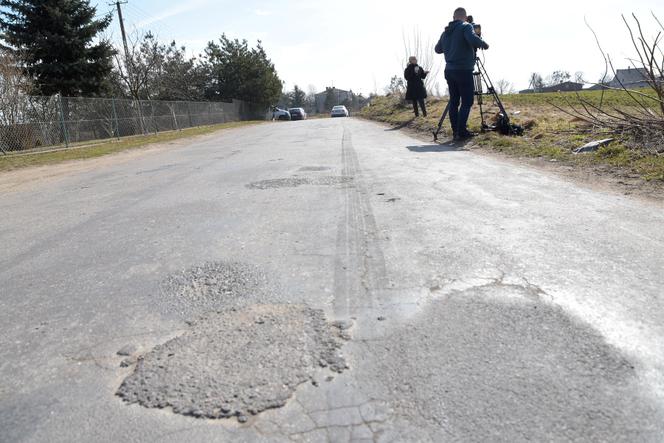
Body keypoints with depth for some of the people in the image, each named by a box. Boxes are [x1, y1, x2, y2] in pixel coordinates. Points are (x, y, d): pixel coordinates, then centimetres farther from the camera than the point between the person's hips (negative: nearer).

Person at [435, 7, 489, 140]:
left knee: (454, 101, 8)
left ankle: (456, 131, 8)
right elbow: (474, 40, -22)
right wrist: (484, 44, -4)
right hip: (464, 71, -7)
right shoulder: (466, 26, -5)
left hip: (449, 70, 7)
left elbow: (437, 49, 25)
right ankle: (461, 132, -11)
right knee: (467, 102, -4)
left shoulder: (446, 32, 15)